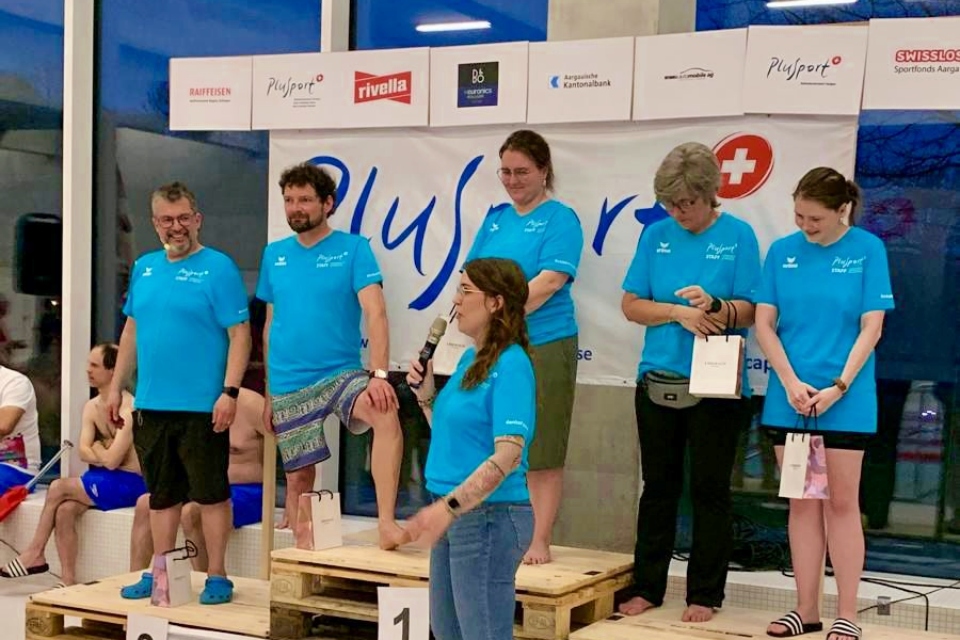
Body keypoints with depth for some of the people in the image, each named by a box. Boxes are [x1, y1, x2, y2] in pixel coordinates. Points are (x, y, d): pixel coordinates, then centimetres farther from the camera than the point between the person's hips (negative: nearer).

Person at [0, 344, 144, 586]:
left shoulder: (128, 408, -19)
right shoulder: (91, 407, 9)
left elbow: (111, 460, -21)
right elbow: (84, 452, 1)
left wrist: (97, 447, -2)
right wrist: (104, 454, -17)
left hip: (128, 483, -7)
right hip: (103, 479, 7)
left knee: (58, 488, -14)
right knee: (64, 509, -17)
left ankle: (35, 553, 2)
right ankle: (68, 581, -15)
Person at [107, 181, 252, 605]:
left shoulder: (218, 268, -7)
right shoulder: (144, 268, 12)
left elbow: (239, 334, -11)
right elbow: (131, 331, 19)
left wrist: (230, 392, -18)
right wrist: (116, 387, 15)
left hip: (202, 407, -6)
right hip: (151, 405, 6)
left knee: (211, 493, 2)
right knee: (162, 495, 14)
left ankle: (217, 577, 11)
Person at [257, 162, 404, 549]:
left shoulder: (353, 249, -3)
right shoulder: (274, 255, 9)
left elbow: (375, 313, -13)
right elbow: (270, 326, 14)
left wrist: (379, 374, -26)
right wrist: (268, 393, 13)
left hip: (340, 373, -3)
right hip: (288, 386, 4)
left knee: (386, 414, -32)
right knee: (299, 476, 6)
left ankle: (386, 525, -35)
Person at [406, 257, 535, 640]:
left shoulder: (510, 365, -16)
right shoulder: (469, 358, 12)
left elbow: (508, 454, -24)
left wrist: (449, 506, -29)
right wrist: (426, 395, 6)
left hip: (488, 517, -10)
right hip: (456, 516, 10)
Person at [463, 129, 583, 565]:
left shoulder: (560, 219, -4)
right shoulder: (495, 219, 15)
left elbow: (549, 282, -15)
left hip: (543, 347, -6)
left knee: (541, 454, 1)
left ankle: (539, 542, 8)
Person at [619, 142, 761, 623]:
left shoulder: (738, 236, -4)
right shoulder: (656, 235, 6)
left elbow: (749, 312, -7)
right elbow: (631, 304, 3)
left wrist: (714, 305, -26)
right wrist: (679, 312, -11)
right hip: (658, 380, 3)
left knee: (710, 488, 4)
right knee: (658, 485, 11)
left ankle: (705, 593, 13)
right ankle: (647, 586, 20)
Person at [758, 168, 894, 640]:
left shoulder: (867, 249, -4)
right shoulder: (782, 251, 3)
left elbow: (871, 327, -7)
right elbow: (764, 324, 2)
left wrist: (838, 386, -15)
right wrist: (791, 382, -10)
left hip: (845, 398, -3)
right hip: (789, 398, 3)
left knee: (841, 504, 3)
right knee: (802, 504, 8)